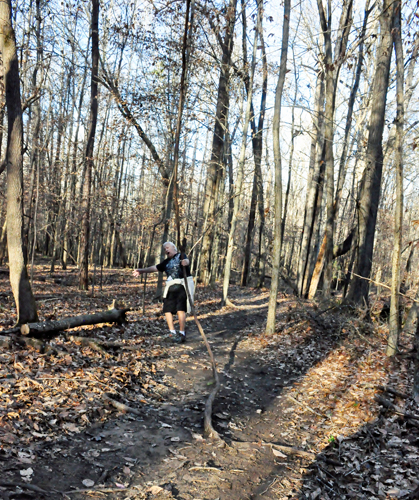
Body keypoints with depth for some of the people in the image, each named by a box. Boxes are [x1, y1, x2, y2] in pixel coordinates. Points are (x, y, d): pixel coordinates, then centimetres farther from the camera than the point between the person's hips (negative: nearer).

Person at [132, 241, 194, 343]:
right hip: (170, 287, 7)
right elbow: (155, 268, 29)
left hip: (182, 286, -7)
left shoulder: (181, 256, 2)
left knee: (180, 309, -14)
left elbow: (187, 260, -20)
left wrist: (185, 262, -45)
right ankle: (173, 333, 9)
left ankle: (182, 333, -7)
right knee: (167, 309, 0)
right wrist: (142, 271, 29)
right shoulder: (166, 262, 22)